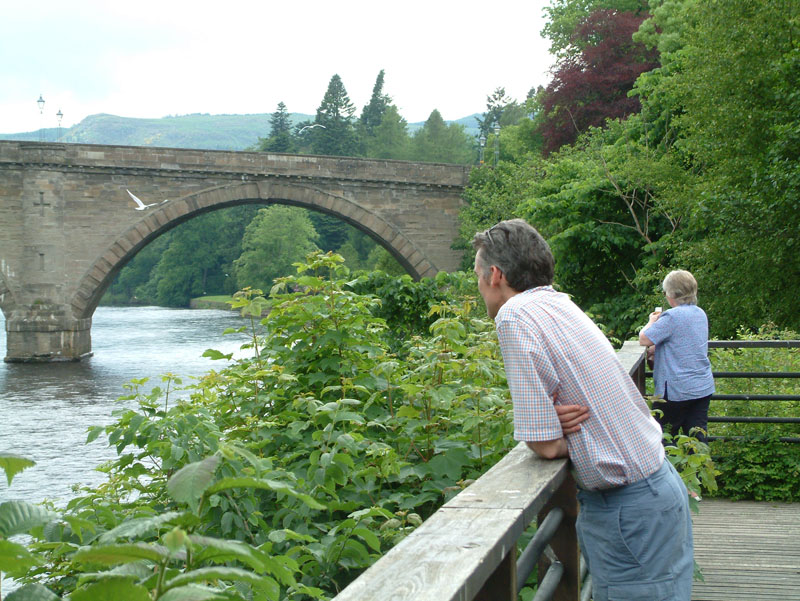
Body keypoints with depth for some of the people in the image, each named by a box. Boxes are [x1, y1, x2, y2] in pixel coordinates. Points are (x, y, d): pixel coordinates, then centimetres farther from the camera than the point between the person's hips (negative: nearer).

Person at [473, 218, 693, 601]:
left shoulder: (514, 317, -17)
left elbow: (544, 445, -18)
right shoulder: (562, 304, 9)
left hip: (627, 507, -9)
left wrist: (555, 427, 4)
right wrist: (557, 417, -4)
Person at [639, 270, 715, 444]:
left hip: (677, 390, -8)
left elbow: (644, 339, -16)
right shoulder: (700, 314, 9)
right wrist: (660, 320, 20)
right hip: (703, 387, 8)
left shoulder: (672, 317, -17)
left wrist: (652, 321, 2)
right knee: (698, 435, 7)